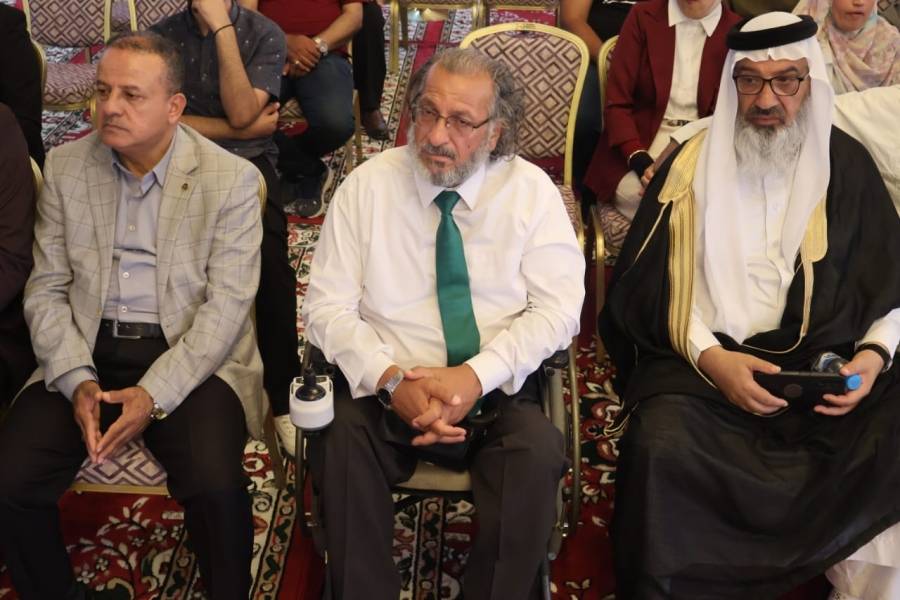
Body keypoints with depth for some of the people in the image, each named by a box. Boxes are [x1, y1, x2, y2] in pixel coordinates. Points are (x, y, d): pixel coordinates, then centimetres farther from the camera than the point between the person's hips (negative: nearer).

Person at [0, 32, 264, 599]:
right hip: (87, 351, 3)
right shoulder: (65, 166, 5)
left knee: (216, 485, -28)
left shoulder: (232, 178, -5)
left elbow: (226, 305, -10)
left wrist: (154, 394, -21)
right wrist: (77, 381, -12)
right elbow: (46, 290, 5)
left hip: (192, 356, -3)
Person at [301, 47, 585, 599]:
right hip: (386, 389, 0)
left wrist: (476, 376, -18)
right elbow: (328, 307, -1)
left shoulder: (530, 189, 1)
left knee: (539, 452, -30)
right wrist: (390, 379, -18)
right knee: (340, 440, -30)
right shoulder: (368, 185, 1)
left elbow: (558, 308, -4)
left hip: (498, 390, 0)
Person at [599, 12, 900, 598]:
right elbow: (650, 285, 2)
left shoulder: (846, 164, 10)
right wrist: (708, 357, -13)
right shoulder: (693, 163, 6)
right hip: (703, 357, -1)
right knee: (662, 446, -30)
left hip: (825, 361, 2)